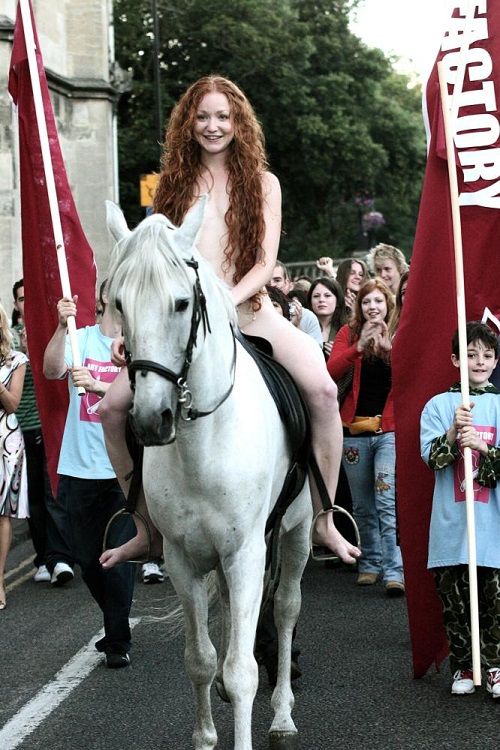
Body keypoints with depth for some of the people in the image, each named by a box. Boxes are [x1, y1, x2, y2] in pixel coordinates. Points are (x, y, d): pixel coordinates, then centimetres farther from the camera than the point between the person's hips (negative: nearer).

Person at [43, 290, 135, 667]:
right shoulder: (80, 339, 4)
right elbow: (52, 371, -12)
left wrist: (97, 385, -26)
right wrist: (63, 326, -26)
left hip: (125, 470, -2)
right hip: (80, 467, 2)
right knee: (88, 558, 11)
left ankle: (118, 641, 8)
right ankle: (116, 625, 31)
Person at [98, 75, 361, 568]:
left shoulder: (262, 182, 8)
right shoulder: (174, 183, 12)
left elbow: (265, 263, 0)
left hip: (248, 311, -2)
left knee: (321, 387, -28)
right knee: (113, 406, -14)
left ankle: (323, 521, -17)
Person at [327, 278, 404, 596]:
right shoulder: (349, 333, 6)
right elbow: (331, 371, -8)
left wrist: (389, 347, -22)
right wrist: (358, 347, -20)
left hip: (390, 429, -2)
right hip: (355, 430, 2)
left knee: (388, 501, -14)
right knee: (362, 506, 10)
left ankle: (395, 572, -17)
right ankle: (370, 563, 24)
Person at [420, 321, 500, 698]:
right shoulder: (439, 405, 7)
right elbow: (431, 456, -4)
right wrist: (454, 435, -20)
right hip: (451, 521, 0)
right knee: (454, 598, 4)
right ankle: (462, 667, 15)